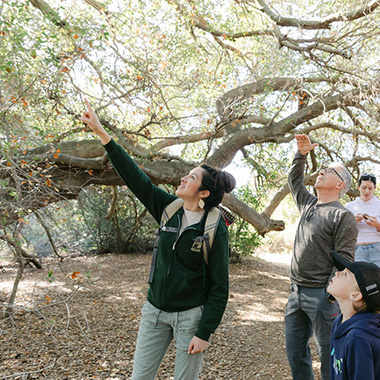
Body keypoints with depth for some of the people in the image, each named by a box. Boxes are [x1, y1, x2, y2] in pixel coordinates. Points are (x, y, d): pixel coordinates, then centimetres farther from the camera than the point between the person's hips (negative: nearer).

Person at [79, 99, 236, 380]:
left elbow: (220, 287, -12)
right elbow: (136, 178, -4)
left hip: (191, 315, -5)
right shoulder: (170, 209, -2)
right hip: (156, 311, 5)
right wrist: (101, 133, -6)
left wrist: (204, 333, -14)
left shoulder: (216, 230, -15)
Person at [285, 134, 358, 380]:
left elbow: (344, 259, -15)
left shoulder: (343, 216, -9)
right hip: (297, 292, 7)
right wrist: (302, 154, 18)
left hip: (322, 295, -7)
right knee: (295, 351, 14)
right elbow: (294, 180, 30)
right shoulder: (309, 205, 13)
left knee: (328, 353, 3)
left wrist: (330, 297, -20)